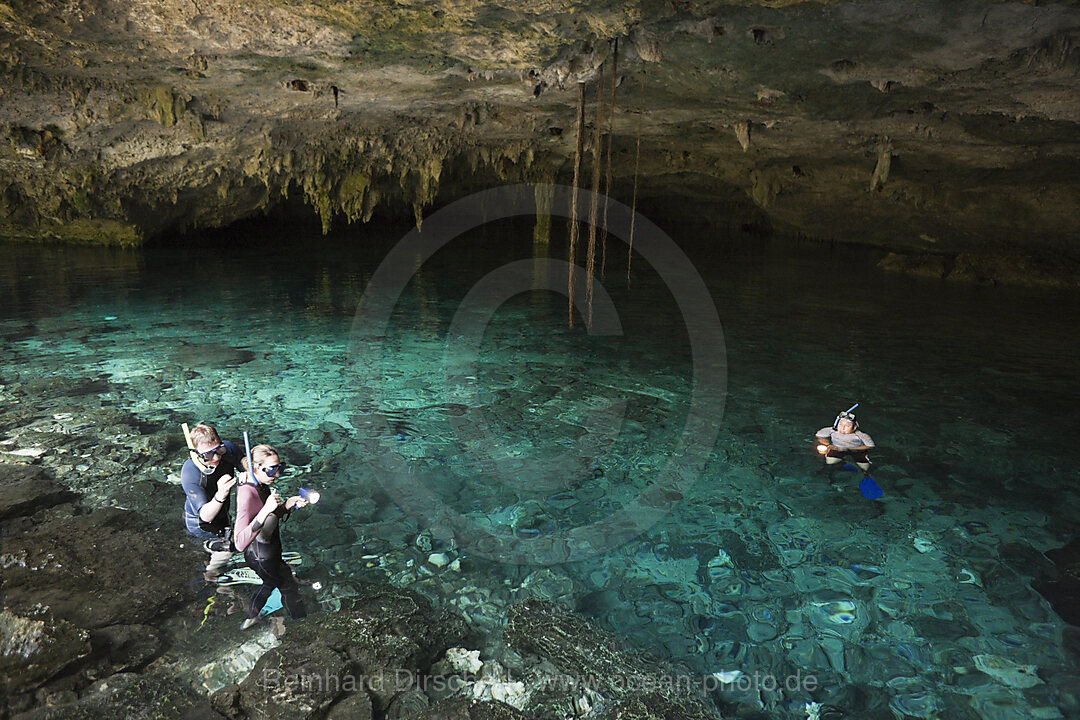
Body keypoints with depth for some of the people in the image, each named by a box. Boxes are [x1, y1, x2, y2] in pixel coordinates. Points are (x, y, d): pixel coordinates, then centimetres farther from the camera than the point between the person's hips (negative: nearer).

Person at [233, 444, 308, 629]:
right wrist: (266, 510, -48)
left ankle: (251, 618, 58)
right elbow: (240, 543, -42)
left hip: (266, 551, 9)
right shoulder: (248, 494, -33)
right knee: (290, 588, 15)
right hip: (261, 557, -9)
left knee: (270, 583, 34)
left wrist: (288, 505, -7)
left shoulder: (260, 484, -6)